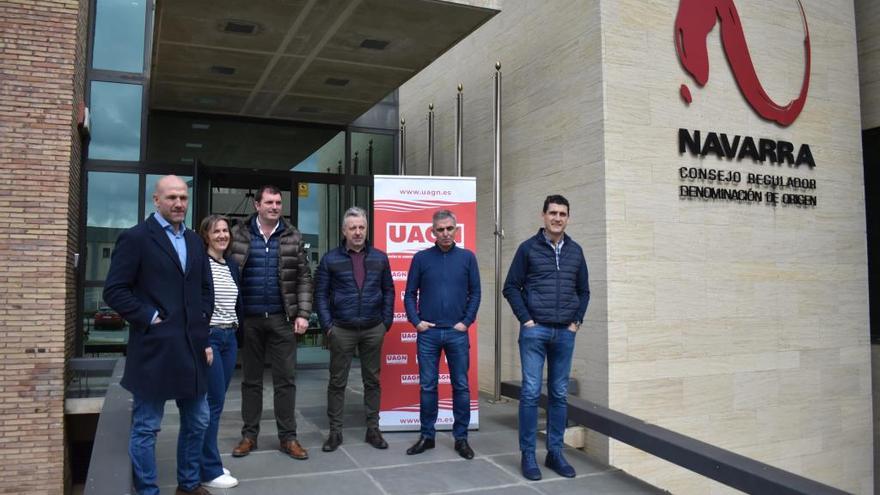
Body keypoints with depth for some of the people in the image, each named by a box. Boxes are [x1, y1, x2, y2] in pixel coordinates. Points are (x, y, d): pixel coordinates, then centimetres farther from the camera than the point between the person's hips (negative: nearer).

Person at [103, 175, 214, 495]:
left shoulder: (194, 241, 13)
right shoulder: (135, 237, -6)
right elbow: (114, 290, -10)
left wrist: (203, 332, 10)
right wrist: (149, 318, -13)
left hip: (191, 348, 7)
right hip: (154, 349, -6)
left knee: (197, 422, 16)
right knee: (146, 428, 5)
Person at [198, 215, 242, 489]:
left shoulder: (232, 265, 12)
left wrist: (238, 333, 14)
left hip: (229, 337, 7)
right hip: (207, 337, -7)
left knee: (216, 401, 12)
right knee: (213, 402, -4)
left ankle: (208, 459, 24)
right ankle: (209, 470, 6)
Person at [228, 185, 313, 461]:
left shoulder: (293, 237, 3)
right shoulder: (238, 235, 1)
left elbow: (304, 279, 3)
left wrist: (303, 314, -5)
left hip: (282, 318, 0)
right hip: (249, 319, 0)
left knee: (286, 379, 5)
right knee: (250, 379, 11)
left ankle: (288, 437, 15)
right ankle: (249, 435, 23)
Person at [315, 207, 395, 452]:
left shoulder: (379, 257, 4)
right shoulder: (330, 259, -1)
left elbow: (388, 291, 8)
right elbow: (321, 293, 1)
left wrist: (386, 322, 3)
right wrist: (327, 324, -5)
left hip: (373, 330, 2)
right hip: (341, 330, -1)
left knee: (372, 380, 10)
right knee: (337, 382, 6)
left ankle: (373, 429, 21)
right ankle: (335, 431, 17)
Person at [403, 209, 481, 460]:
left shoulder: (467, 257, 3)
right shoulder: (421, 258, 2)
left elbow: (475, 293, 3)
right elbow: (410, 293, 5)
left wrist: (466, 322, -5)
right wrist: (416, 321, -5)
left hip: (457, 332, 0)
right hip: (428, 332, 0)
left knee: (461, 386, 6)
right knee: (427, 386, 7)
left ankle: (461, 438, 17)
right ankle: (427, 436, 19)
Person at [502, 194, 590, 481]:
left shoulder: (575, 251, 9)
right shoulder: (528, 248, -1)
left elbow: (583, 291, 17)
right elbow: (511, 287, 0)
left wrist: (577, 321, 6)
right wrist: (525, 319, -7)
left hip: (565, 333, 4)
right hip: (535, 330, -3)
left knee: (559, 394, 9)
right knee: (531, 392, -3)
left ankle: (555, 453, 19)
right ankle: (528, 455, 7)